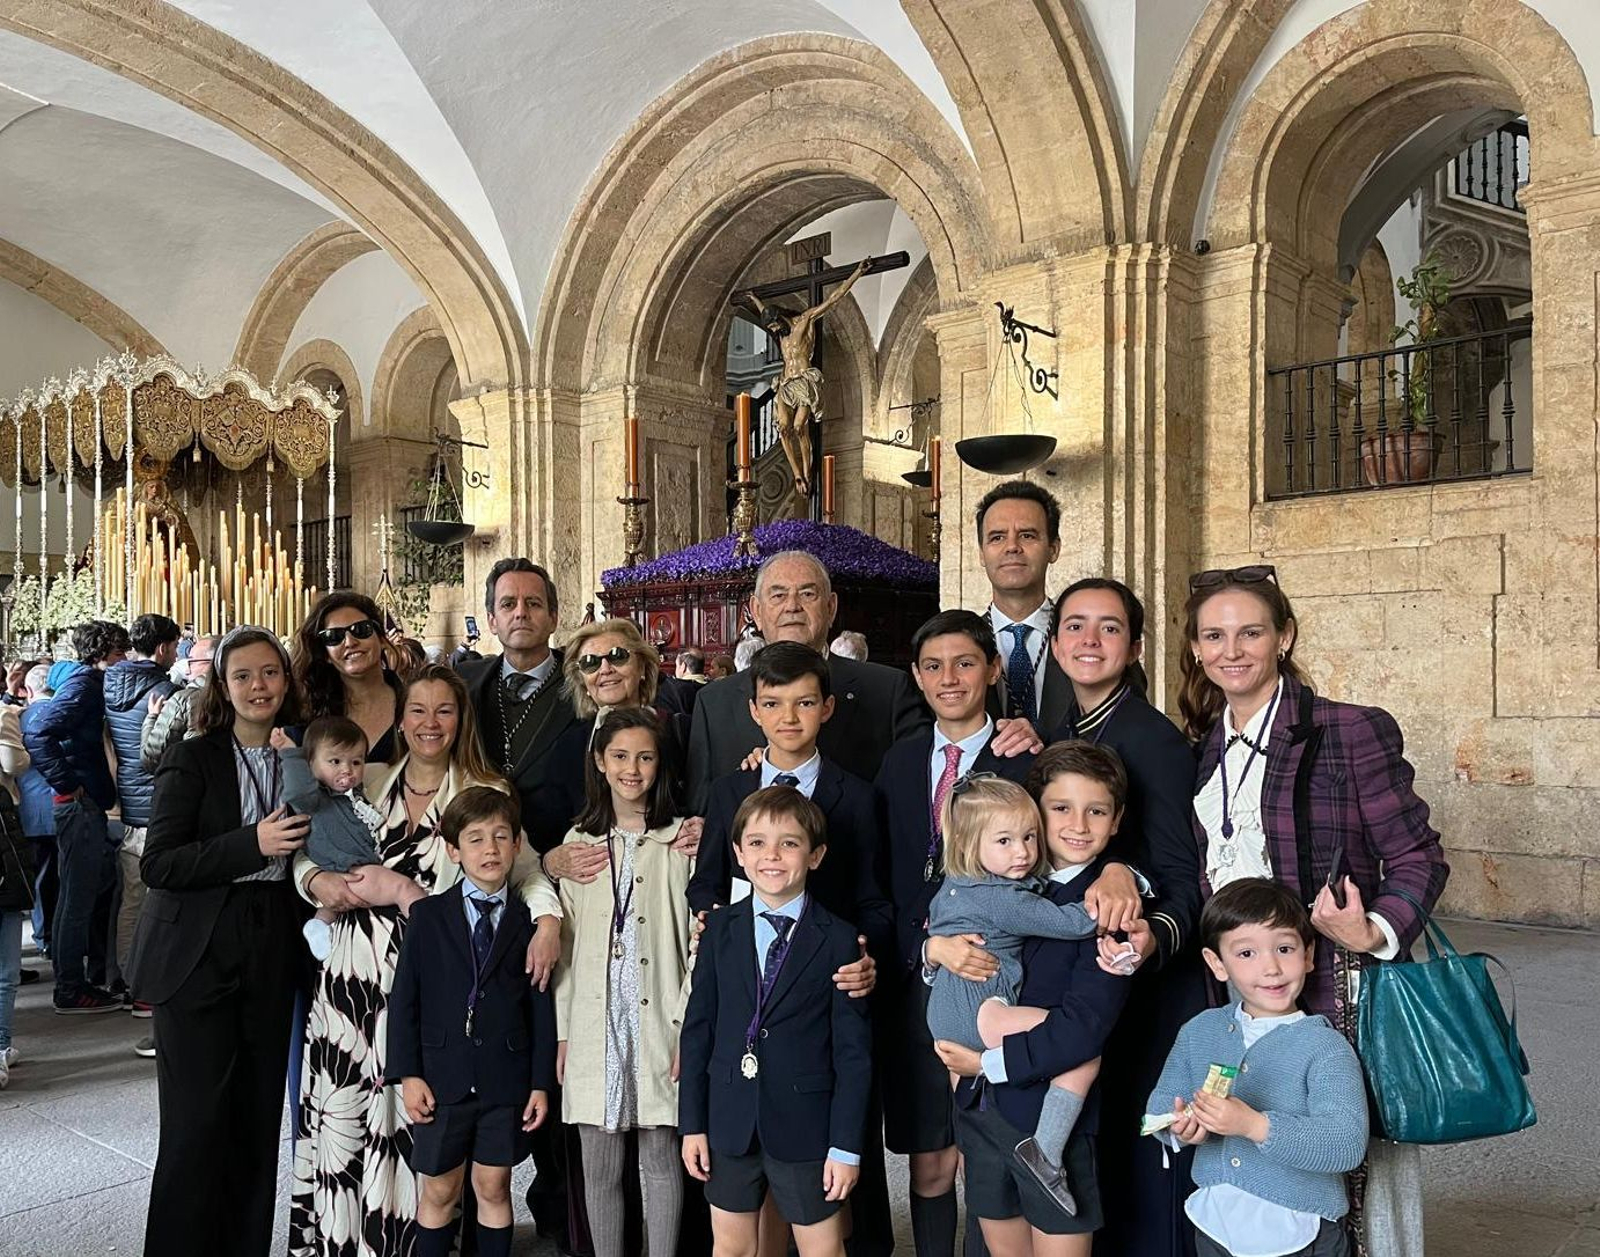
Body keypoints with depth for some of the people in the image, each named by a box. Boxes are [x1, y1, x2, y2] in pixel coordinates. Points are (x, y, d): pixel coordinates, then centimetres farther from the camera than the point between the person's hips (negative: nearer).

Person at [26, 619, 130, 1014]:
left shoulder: (94, 683, 14)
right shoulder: (83, 684, -15)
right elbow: (39, 735, -25)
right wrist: (68, 785, -19)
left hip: (89, 805, 10)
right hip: (80, 804, -10)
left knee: (104, 880, 17)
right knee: (79, 895, -2)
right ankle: (71, 990, 6)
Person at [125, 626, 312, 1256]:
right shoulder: (192, 759, -4)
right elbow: (156, 864, -11)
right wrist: (252, 845, -20)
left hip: (272, 960, 4)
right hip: (199, 960, -4)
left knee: (259, 1121, 8)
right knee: (197, 1125, -2)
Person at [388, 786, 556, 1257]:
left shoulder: (528, 921, 0)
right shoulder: (428, 916, 0)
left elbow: (541, 1006, 1)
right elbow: (404, 998, 0)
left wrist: (541, 1082, -1)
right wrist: (408, 1074, -6)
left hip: (506, 1078, 0)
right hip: (443, 1077, 0)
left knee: (493, 1188, 10)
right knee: (438, 1191, 9)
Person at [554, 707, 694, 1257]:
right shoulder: (580, 840, 9)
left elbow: (699, 941, -4)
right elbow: (567, 943, 9)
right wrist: (563, 1032, 6)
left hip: (660, 1022, -2)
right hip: (595, 1022, 3)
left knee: (662, 1160, 7)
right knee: (599, 1165, 9)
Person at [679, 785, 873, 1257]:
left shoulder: (838, 940, -8)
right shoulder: (719, 930, 1)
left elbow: (853, 1051, -7)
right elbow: (697, 1028, 4)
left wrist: (846, 1146, -8)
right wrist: (692, 1124, 2)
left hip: (807, 1127, -3)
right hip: (729, 1124, 3)